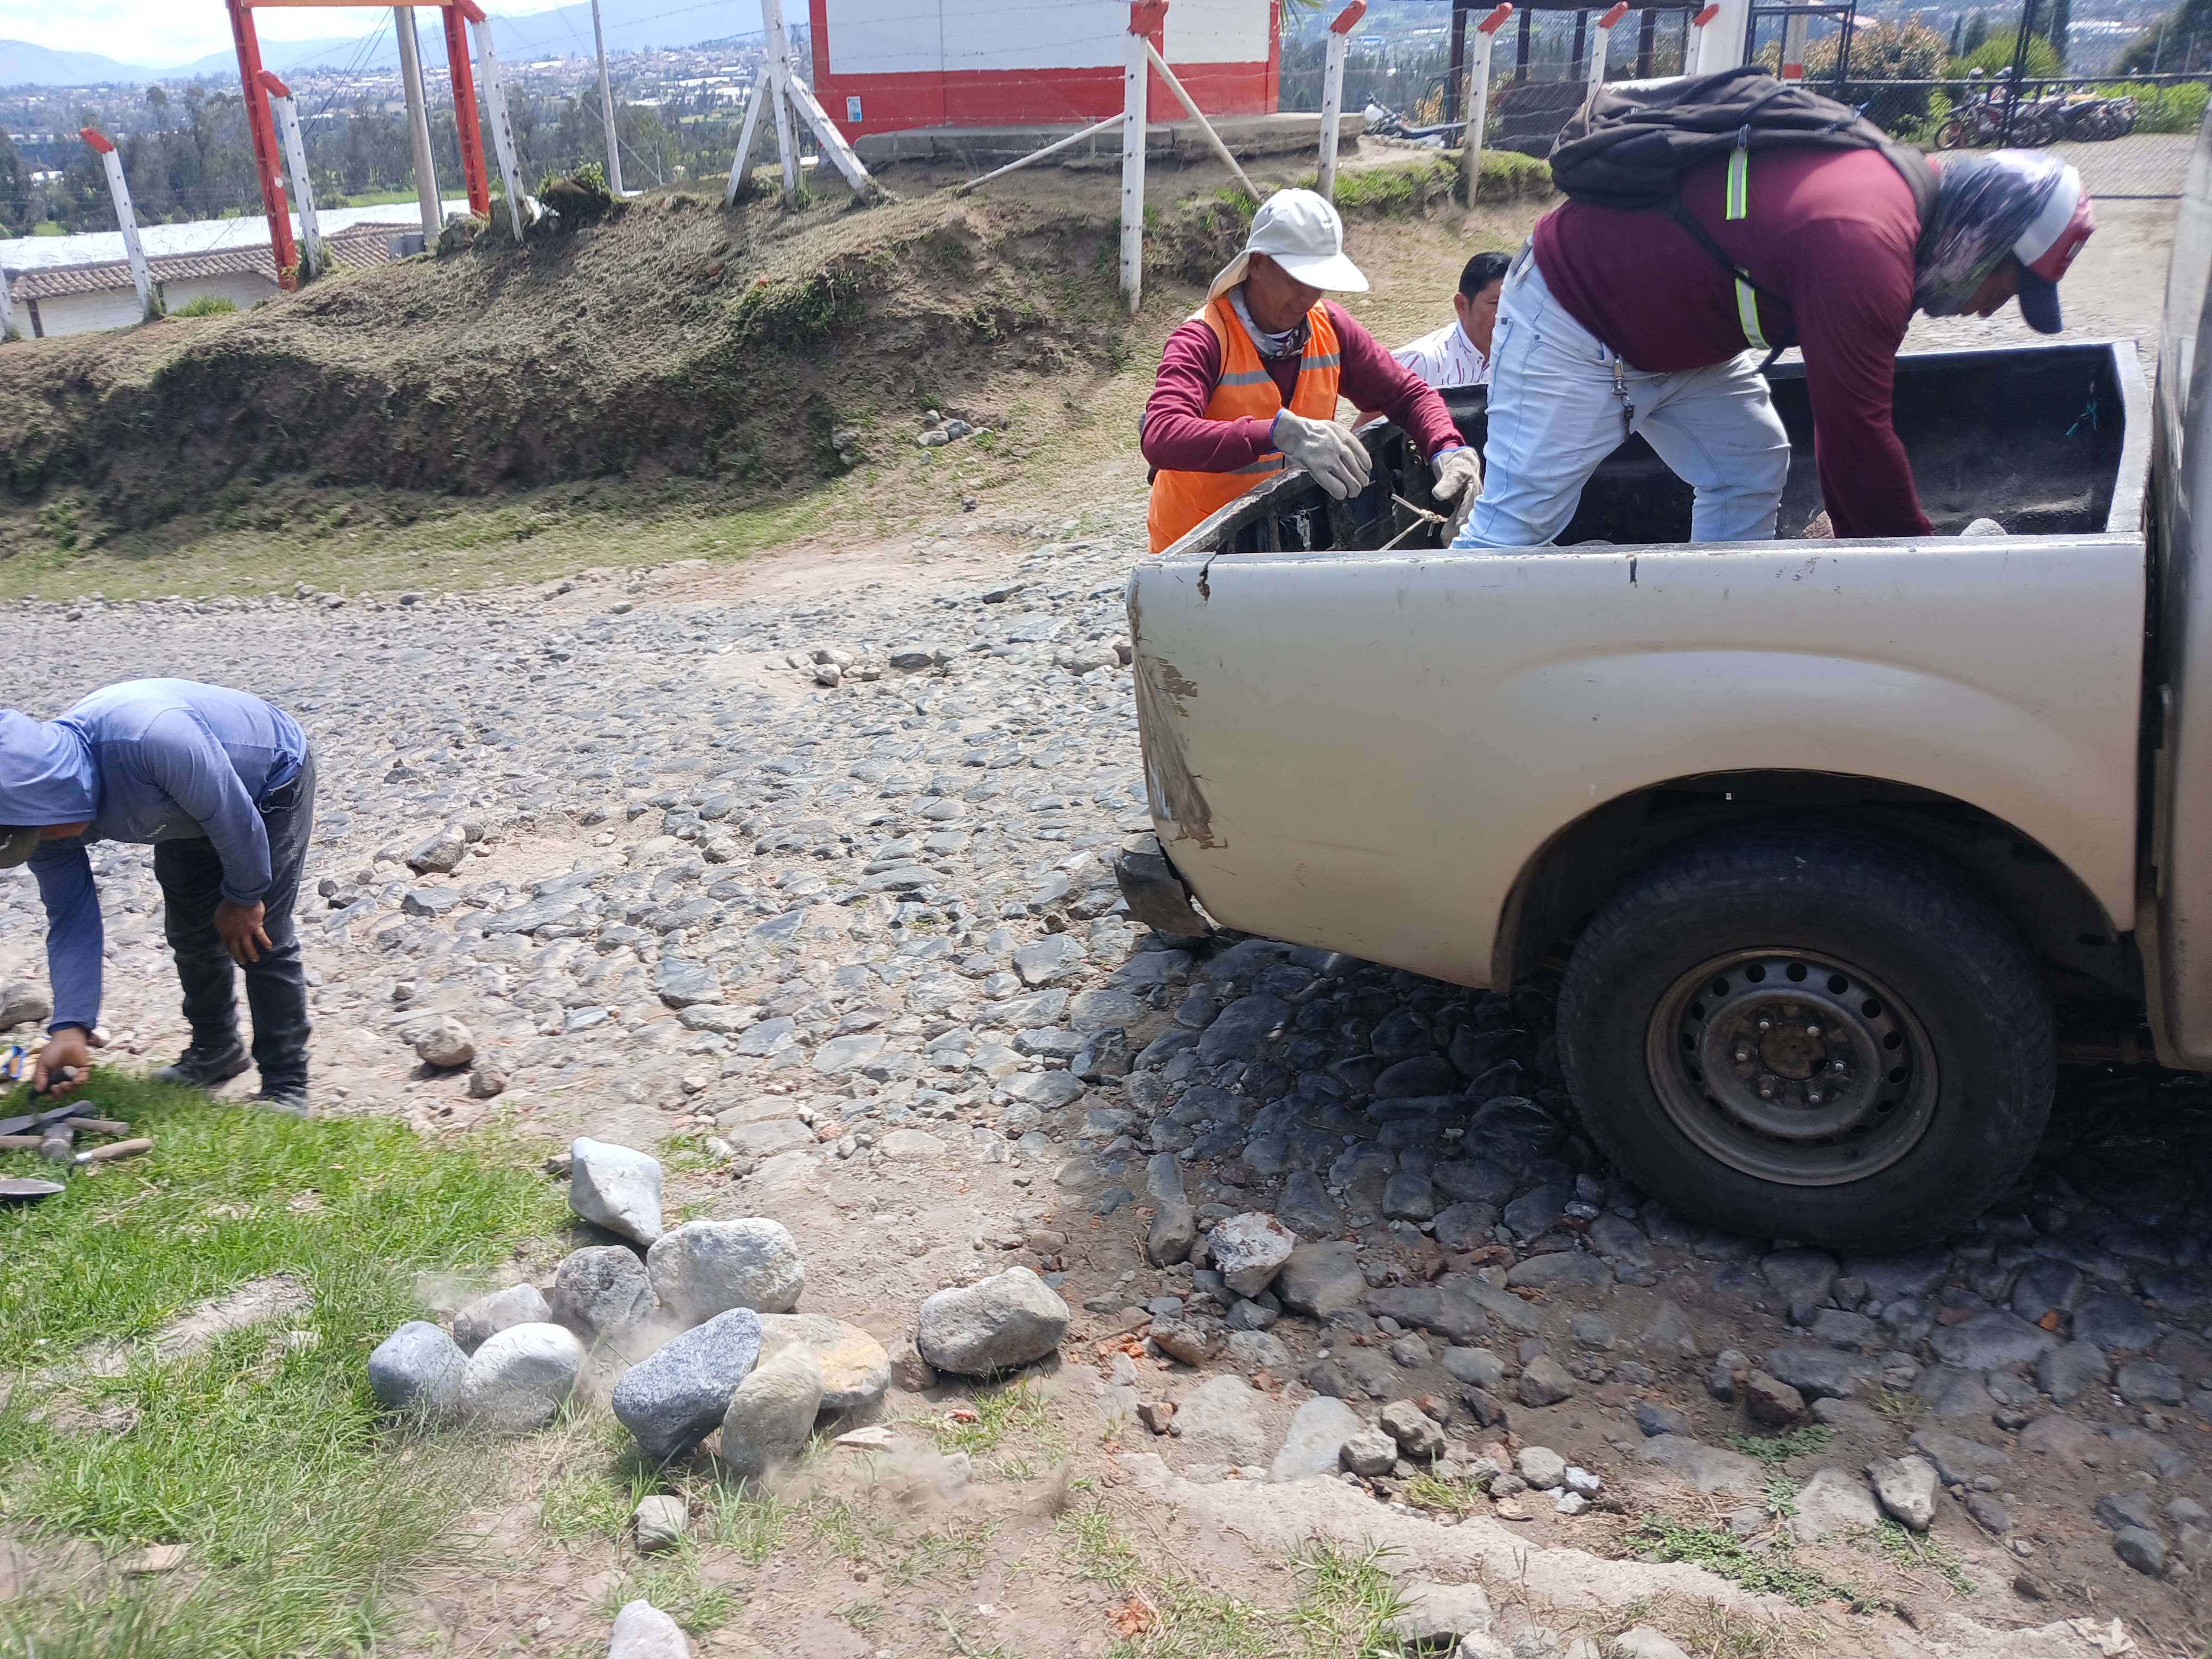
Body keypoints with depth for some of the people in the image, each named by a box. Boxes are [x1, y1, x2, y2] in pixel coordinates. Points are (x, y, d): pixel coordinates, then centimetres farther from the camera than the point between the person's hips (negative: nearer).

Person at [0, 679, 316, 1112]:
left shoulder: (148, 736, -47)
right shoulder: (39, 806, -21)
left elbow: (234, 817, -32)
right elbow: (72, 921, -15)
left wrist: (244, 896, -15)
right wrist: (70, 1028, -24)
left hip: (272, 778, -7)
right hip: (187, 806, 7)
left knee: (260, 940, -10)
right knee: (190, 934, 13)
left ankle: (286, 1085, 0)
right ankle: (216, 1051, 36)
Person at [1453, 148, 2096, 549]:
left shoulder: (1887, 189, 4)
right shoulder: (1863, 244, -29)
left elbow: (1849, 411, 11)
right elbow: (1859, 435, -24)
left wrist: (1860, 538, 13)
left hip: (1667, 326, 11)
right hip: (1570, 322, -10)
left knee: (1752, 469, 10)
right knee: (1517, 521, -10)